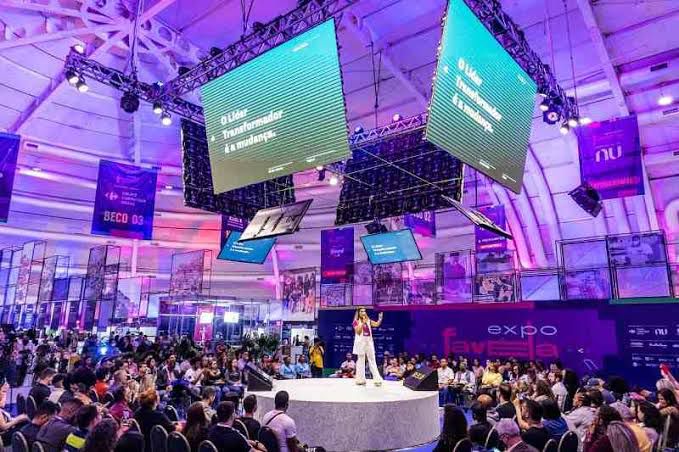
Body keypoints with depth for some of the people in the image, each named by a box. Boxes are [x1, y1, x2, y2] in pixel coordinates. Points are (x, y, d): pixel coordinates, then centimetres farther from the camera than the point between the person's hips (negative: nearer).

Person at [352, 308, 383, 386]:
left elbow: (377, 324, -3)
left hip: (369, 342, 4)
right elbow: (358, 331, -14)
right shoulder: (356, 322, -1)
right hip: (360, 343, -4)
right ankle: (361, 379, 11)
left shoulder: (368, 321, 10)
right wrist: (363, 323, -18)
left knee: (372, 361, 2)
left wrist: (380, 318, -19)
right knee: (361, 361, 3)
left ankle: (377, 379, 0)